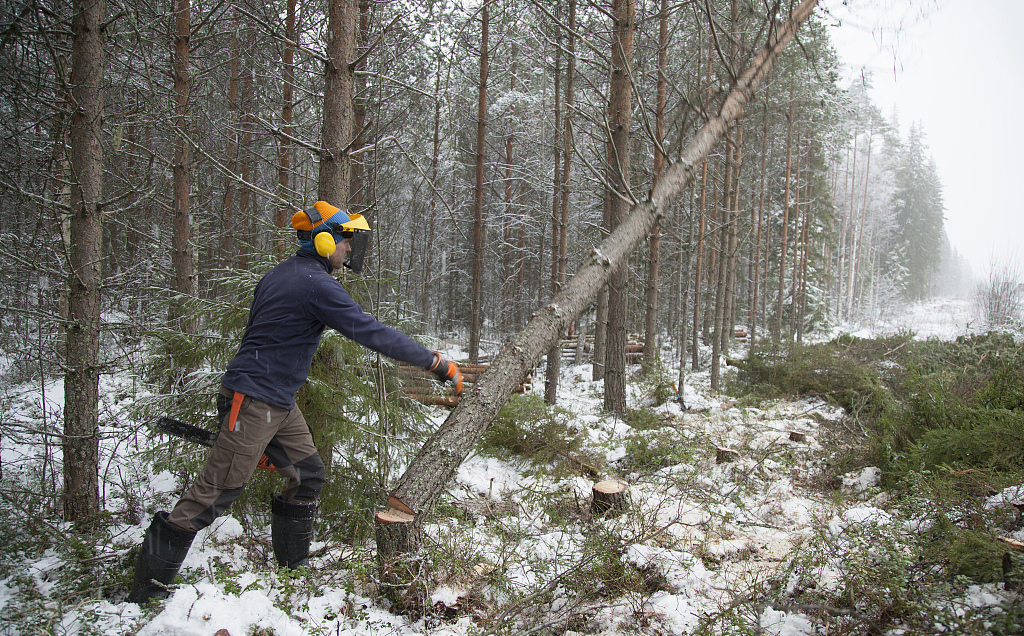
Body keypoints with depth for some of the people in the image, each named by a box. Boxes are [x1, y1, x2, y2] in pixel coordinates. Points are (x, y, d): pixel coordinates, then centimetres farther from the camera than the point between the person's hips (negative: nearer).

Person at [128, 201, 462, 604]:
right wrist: (436, 363, -16)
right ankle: (146, 590, 5)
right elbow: (372, 333, -21)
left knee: (308, 476, 15)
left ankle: (293, 564, 27)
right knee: (217, 491, -4)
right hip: (252, 403, -10)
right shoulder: (316, 284, -18)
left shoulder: (284, 274, 13)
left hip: (279, 404, 10)